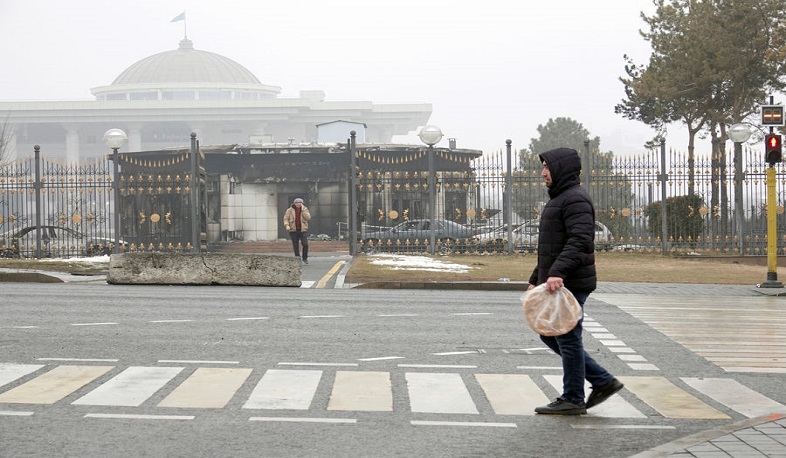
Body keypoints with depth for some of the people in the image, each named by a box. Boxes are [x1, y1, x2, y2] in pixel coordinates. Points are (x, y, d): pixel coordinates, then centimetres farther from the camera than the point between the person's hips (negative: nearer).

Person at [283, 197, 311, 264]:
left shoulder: (305, 210, 5)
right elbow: (286, 219, 2)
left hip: (303, 230, -1)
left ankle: (305, 258, 5)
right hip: (293, 230, 1)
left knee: (305, 244, -14)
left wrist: (303, 210, -14)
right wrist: (287, 225, -16)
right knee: (295, 246, 2)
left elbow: (308, 217, -10)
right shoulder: (290, 210, 3)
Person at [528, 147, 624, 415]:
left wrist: (557, 272, -37)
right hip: (553, 282, 11)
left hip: (570, 283, -11)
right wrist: (535, 280, 25)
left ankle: (572, 399, 6)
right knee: (550, 335, 13)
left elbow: (580, 241, -27)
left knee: (567, 339, -4)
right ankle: (603, 381, 16)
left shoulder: (576, 199, -13)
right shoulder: (559, 199, 21)